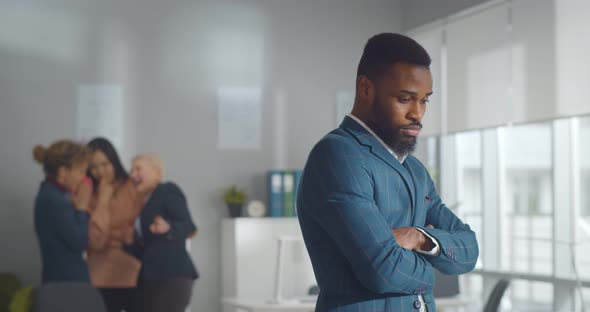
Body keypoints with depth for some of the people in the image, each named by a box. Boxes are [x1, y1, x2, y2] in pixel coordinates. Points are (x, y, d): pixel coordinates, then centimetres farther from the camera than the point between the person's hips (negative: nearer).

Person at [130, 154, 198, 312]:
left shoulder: (168, 191, -3)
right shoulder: (141, 203, 19)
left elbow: (188, 226, -17)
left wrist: (167, 228, -35)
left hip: (173, 275, -8)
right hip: (149, 279, 8)